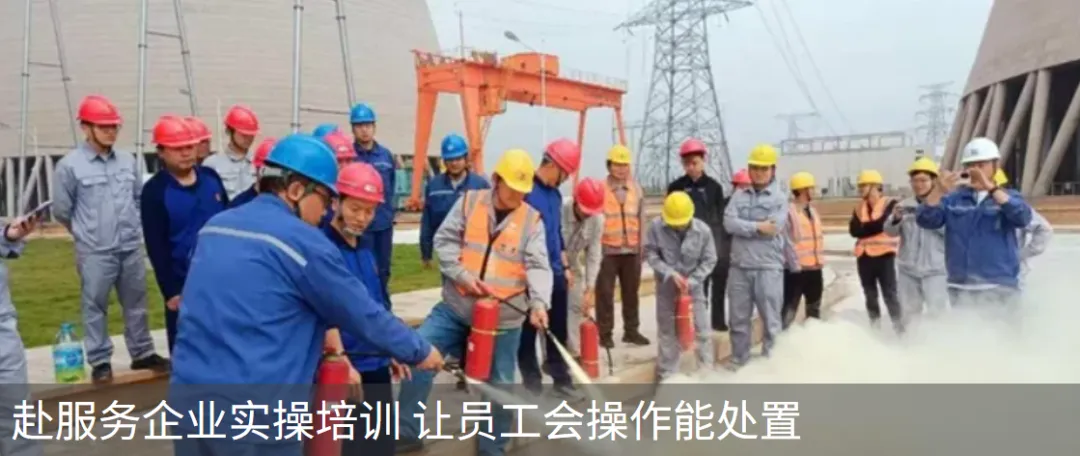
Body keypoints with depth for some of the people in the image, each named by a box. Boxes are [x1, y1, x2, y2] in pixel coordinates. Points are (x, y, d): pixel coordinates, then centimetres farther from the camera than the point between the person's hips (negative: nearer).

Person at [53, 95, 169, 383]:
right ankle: (100, 362, 18)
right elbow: (61, 210, -1)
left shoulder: (128, 161, 5)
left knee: (136, 304, 14)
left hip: (132, 248, 4)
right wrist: (86, 233, 9)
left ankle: (142, 354, 27)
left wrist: (132, 227, 12)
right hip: (95, 253, -4)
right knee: (95, 307, 5)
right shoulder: (70, 165, -9)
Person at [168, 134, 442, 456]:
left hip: (187, 398, 7)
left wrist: (317, 329, 27)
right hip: (254, 412, -7)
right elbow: (366, 316, -5)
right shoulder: (304, 242, -11)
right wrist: (420, 352, 10)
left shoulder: (214, 227, 11)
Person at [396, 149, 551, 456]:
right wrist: (462, 275, -15)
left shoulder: (532, 220, -2)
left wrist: (539, 302, -27)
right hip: (455, 307, 0)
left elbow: (538, 267, -11)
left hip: (505, 316, 0)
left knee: (500, 385, 11)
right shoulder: (469, 202, -1)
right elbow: (444, 241, -1)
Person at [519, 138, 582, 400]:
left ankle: (562, 381, 23)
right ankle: (532, 384, 16)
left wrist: (564, 266, 20)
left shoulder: (555, 194, 12)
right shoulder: (525, 191, -14)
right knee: (529, 333, 6)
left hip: (555, 274, 7)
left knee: (558, 332, 13)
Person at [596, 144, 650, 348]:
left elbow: (641, 219, 11)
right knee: (605, 293, 2)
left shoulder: (637, 189, 7)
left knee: (631, 292, 13)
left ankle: (631, 331, 25)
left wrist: (642, 246, 9)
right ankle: (605, 334, 12)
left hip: (631, 250, 4)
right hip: (607, 250, -4)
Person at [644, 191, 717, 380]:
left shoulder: (703, 230, -16)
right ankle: (666, 376, 21)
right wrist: (670, 273, -21)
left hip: (694, 286, 0)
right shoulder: (656, 227, -17)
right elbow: (650, 254, -10)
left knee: (702, 331, 2)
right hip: (666, 286, 0)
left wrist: (691, 282, -18)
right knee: (667, 332, 9)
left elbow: (709, 261, -8)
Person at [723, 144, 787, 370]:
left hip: (768, 267, -3)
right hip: (739, 266, 3)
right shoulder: (739, 195, 8)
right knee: (739, 317, 12)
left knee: (770, 318, 6)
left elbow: (773, 228, -15)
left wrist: (744, 226, -9)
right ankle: (739, 357, 25)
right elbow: (729, 223, -7)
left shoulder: (779, 199, 0)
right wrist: (757, 226, -13)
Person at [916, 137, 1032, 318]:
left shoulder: (1008, 197, 3)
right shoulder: (953, 199, 6)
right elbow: (926, 220, -8)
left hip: (999, 290, -2)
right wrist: (938, 191, -25)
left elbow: (1023, 218, -17)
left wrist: (991, 188, -28)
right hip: (961, 290, 2)